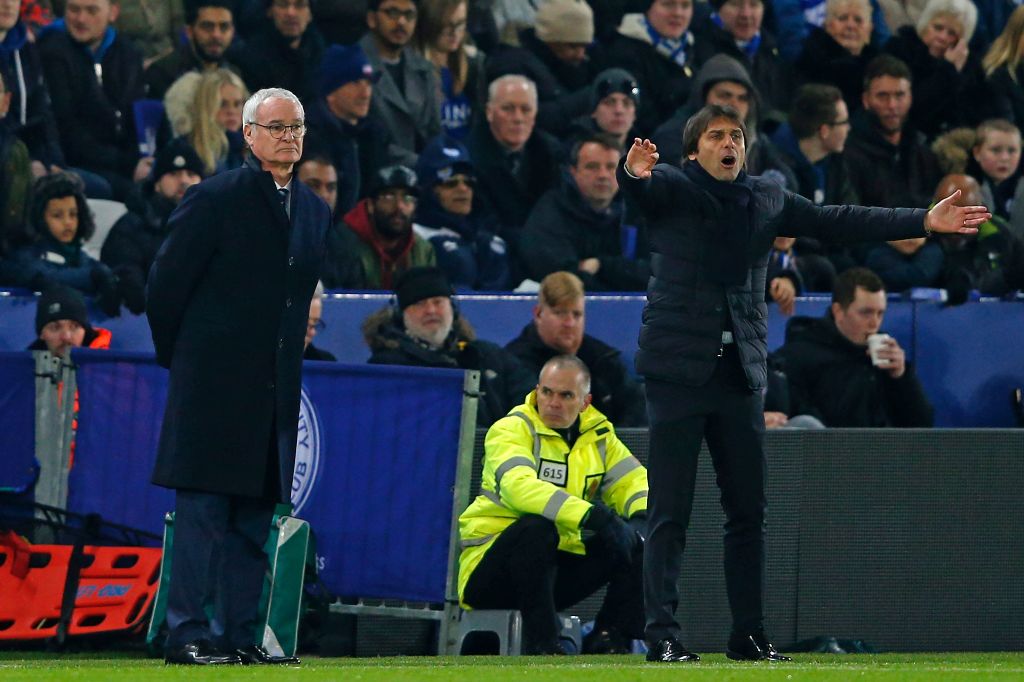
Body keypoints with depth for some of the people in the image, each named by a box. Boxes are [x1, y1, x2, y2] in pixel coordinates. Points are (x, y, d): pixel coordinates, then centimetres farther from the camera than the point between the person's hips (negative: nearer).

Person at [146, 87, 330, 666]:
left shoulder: (315, 211, 14)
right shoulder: (215, 200, -6)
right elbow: (165, 285, -4)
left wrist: (286, 356, 14)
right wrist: (182, 357, 3)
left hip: (276, 391, 6)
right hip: (214, 381, -6)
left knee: (256, 515, 7)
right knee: (203, 509, -7)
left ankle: (239, 635, 10)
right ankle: (187, 634, -5)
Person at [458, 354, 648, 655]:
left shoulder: (599, 435, 8)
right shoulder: (512, 429, -13)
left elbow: (634, 481, 9)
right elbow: (519, 484, -32)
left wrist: (643, 517, -17)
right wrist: (589, 514, -44)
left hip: (557, 567, 6)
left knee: (633, 543, -9)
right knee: (537, 526, -36)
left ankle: (610, 638, -4)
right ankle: (541, 643, -30)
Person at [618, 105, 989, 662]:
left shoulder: (766, 199, 15)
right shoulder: (670, 187, 1)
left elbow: (835, 222, 15)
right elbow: (641, 188, -20)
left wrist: (924, 222, 9)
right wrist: (633, 172, -45)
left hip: (740, 372, 5)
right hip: (679, 366, -5)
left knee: (748, 510, 6)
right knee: (670, 510, -6)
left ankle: (749, 636, 13)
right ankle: (662, 635, -5)